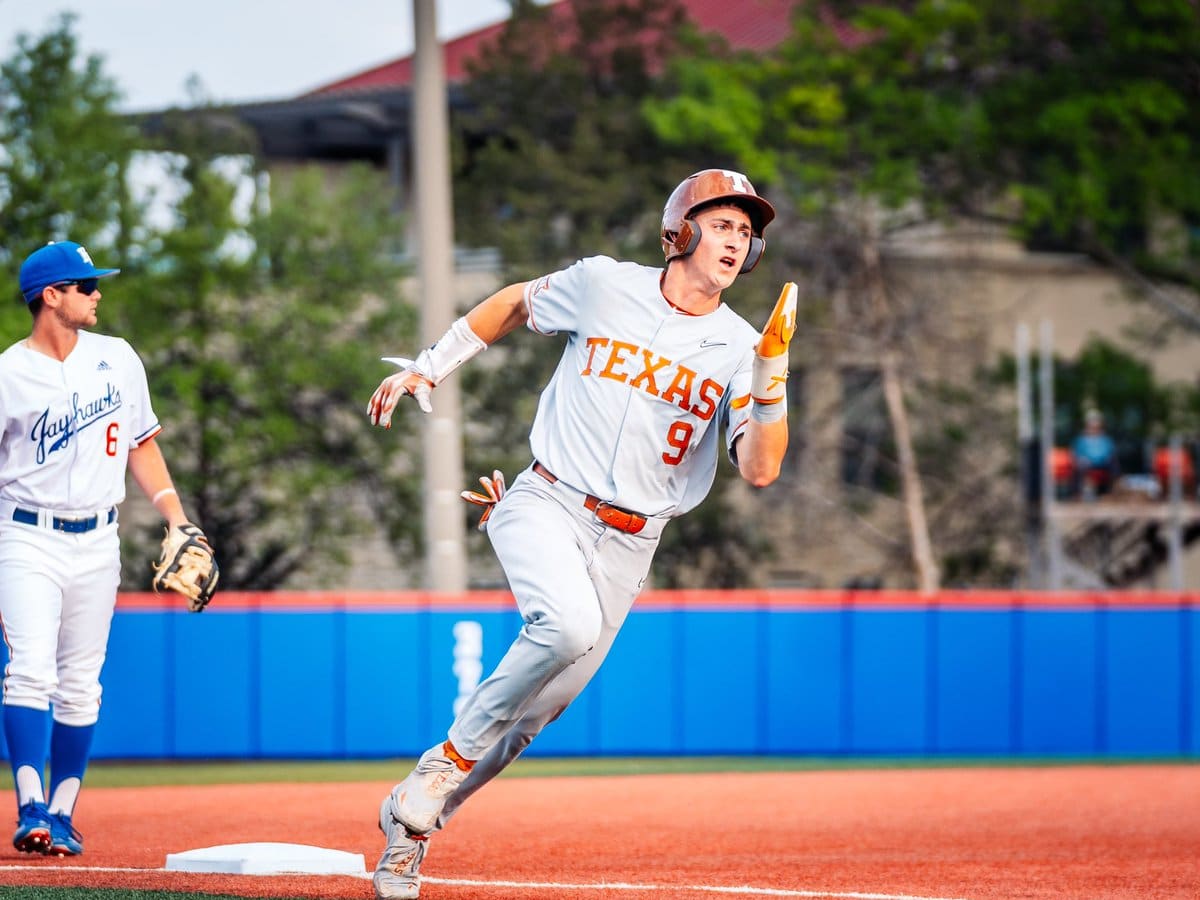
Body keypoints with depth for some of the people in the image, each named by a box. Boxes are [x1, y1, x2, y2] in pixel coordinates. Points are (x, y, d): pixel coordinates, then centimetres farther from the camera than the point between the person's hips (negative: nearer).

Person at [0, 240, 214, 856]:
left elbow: (141, 443, 16)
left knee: (80, 687, 6)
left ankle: (61, 814, 13)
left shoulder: (117, 360, 7)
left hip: (97, 544, 4)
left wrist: (175, 516, 4)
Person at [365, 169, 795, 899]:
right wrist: (430, 366, 16)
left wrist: (772, 375, -24)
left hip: (624, 550, 2)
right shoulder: (604, 285, -1)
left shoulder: (740, 349, 0)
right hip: (546, 505, -2)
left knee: (531, 713, 0)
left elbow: (760, 470, -11)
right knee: (571, 624, -32)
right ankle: (450, 758, -15)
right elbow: (516, 303, 18)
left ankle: (411, 821, 18)